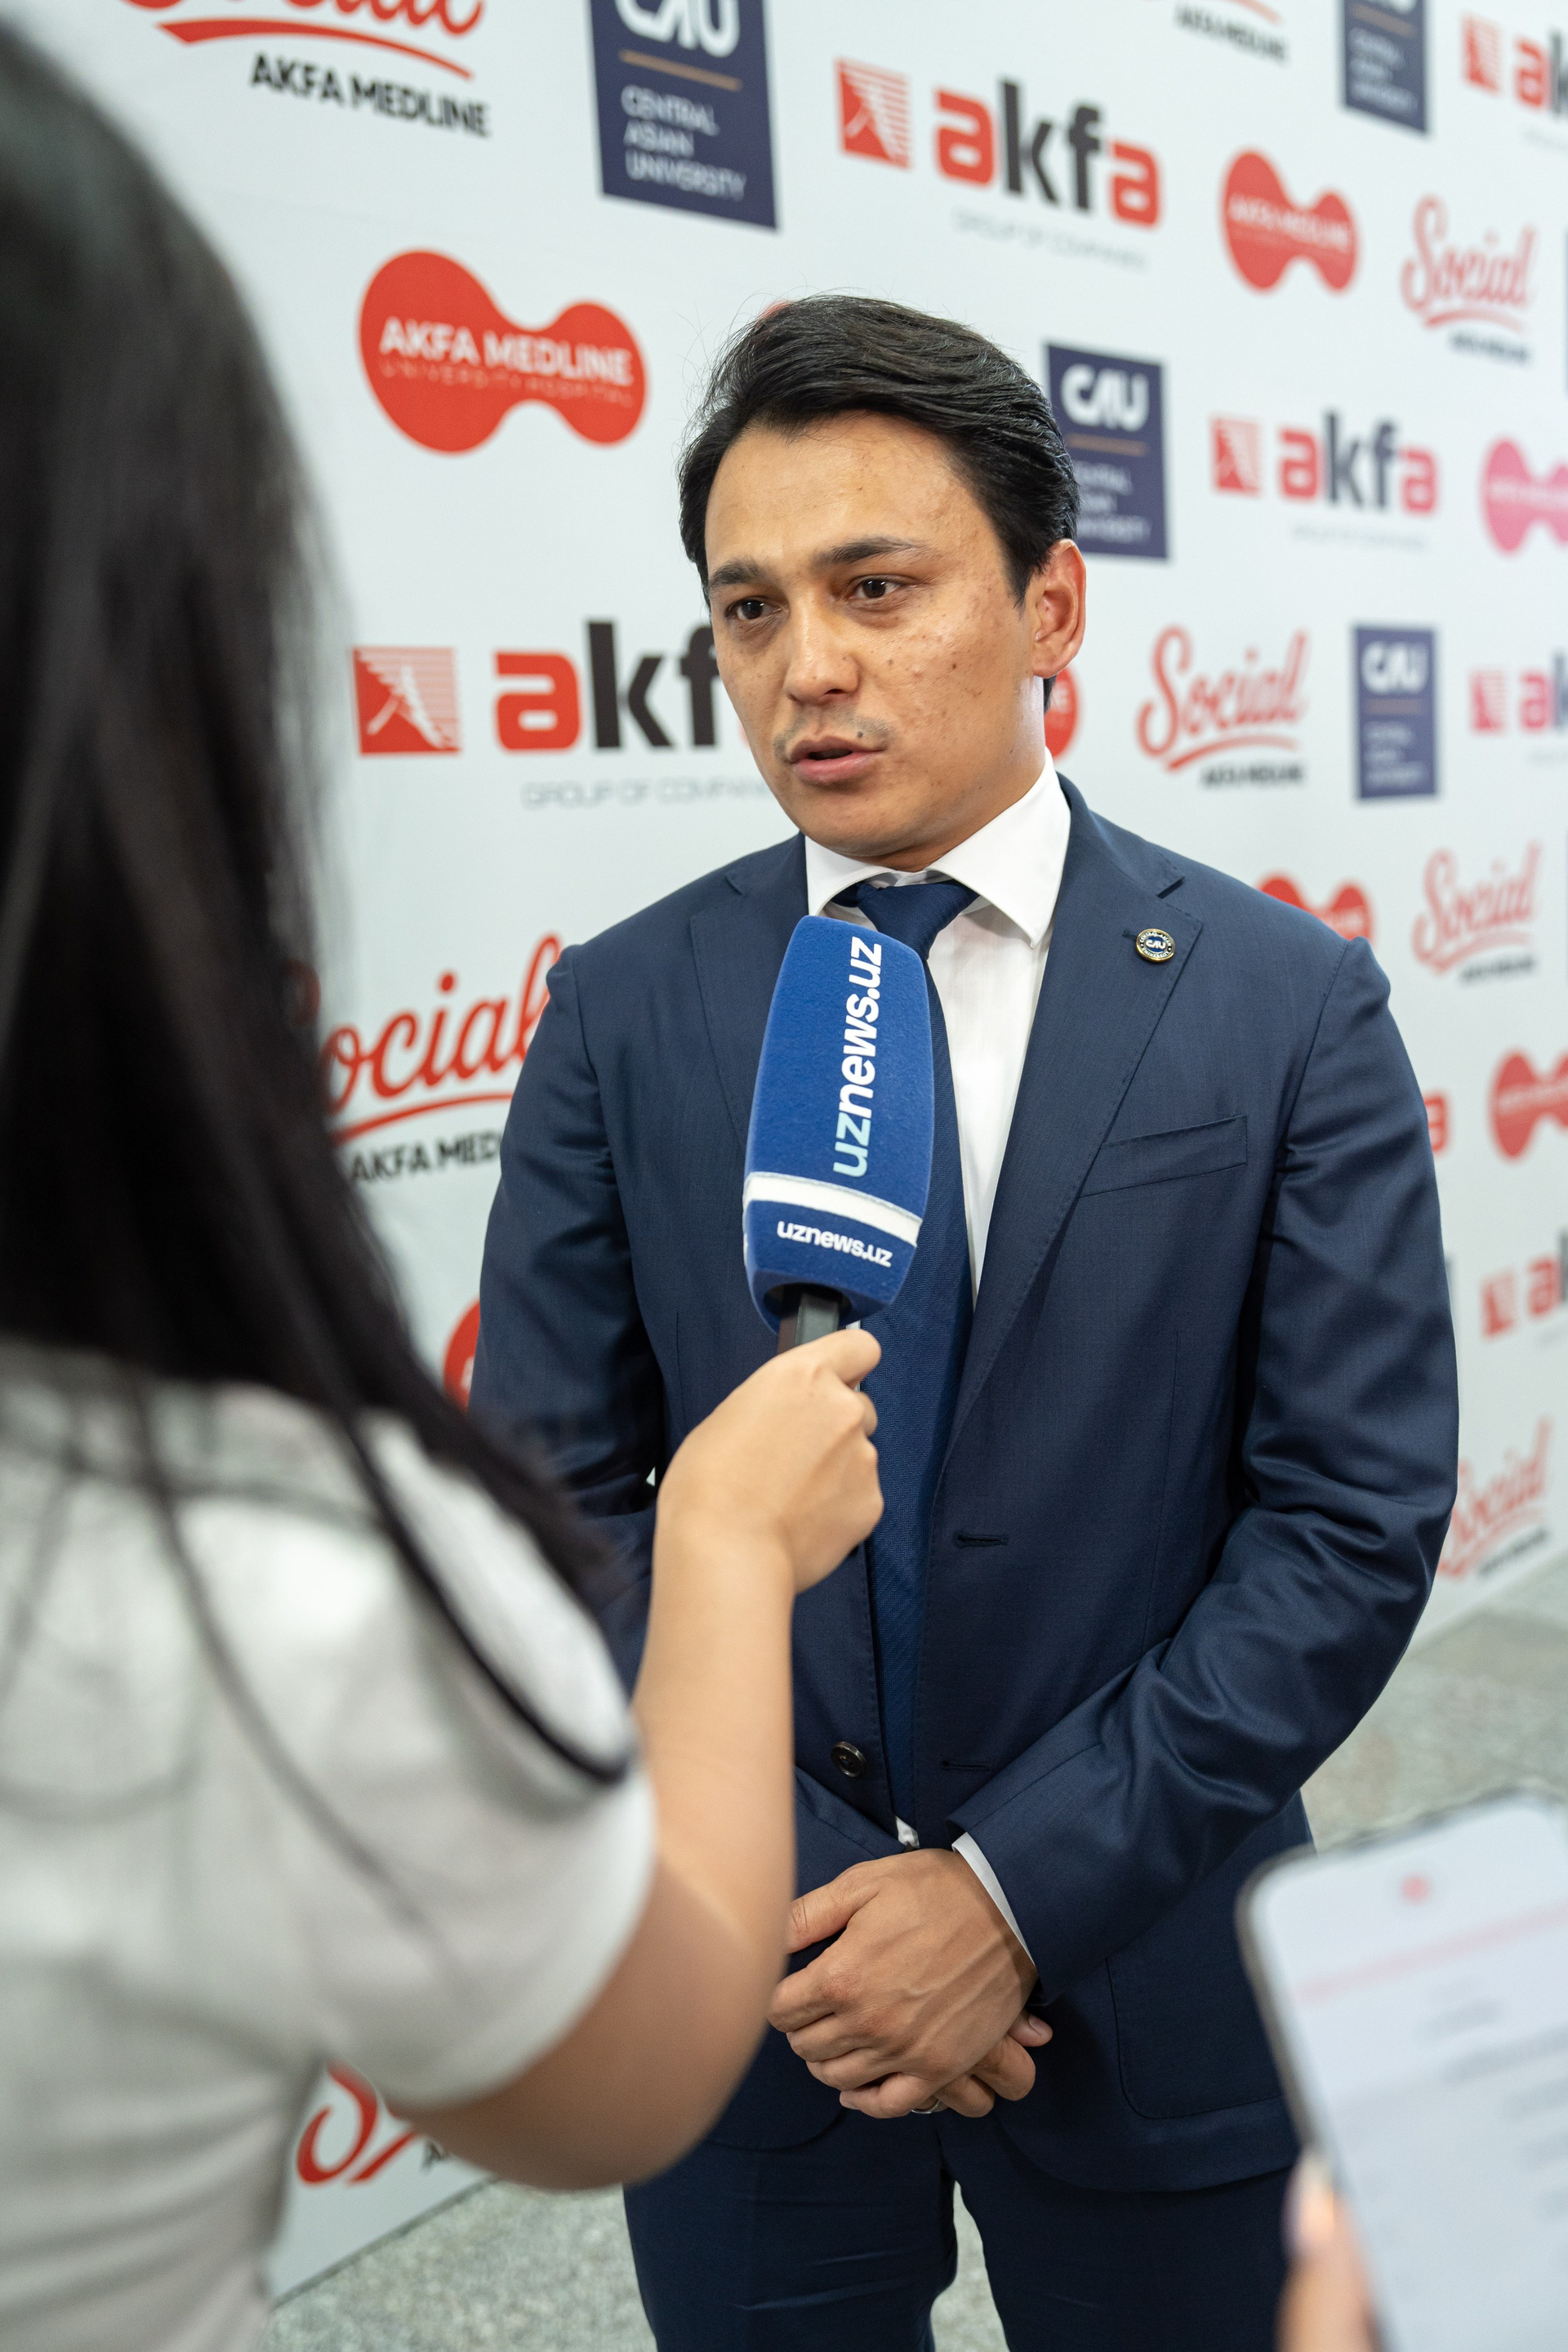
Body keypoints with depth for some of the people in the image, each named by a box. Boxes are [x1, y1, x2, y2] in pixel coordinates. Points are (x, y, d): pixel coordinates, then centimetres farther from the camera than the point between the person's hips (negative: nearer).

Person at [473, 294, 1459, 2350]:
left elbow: (1356, 1520, -10)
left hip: (1147, 1978, 0)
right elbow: (557, 1495, -5)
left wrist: (1019, 1885, -14)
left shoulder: (1290, 1003, -8)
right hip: (735, 1983, 1)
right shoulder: (625, 1012, -4)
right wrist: (805, 1892, -13)